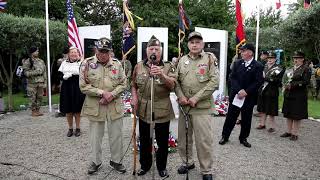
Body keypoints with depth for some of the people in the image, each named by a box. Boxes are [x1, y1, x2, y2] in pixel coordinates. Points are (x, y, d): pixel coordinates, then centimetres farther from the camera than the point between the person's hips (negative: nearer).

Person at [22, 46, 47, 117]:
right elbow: (26, 72, -9)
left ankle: (38, 110, 20)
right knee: (33, 98, 0)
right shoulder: (27, 62, -3)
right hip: (32, 83, -4)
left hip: (40, 82, 4)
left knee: (40, 97, 8)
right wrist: (35, 72, -19)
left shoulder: (41, 61, 11)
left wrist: (45, 82, 8)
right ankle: (33, 111, 13)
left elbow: (44, 72, 12)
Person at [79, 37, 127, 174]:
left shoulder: (117, 64, 3)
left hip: (114, 107, 2)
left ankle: (116, 161, 31)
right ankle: (95, 162, 32)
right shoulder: (87, 64, -5)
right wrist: (102, 93, -17)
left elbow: (123, 83, 3)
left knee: (116, 136, 11)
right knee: (95, 137, 12)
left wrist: (112, 94, -13)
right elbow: (83, 86, -8)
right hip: (94, 107, -2)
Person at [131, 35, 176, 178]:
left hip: (162, 111, -2)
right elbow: (134, 85, 14)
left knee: (162, 141, 9)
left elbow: (172, 85, -14)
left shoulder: (168, 67, -1)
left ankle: (162, 167, 30)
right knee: (144, 140, 15)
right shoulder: (139, 66, 6)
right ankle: (145, 165, 35)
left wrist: (162, 75, -30)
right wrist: (134, 97, -3)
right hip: (143, 110, 2)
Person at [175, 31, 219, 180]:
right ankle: (187, 162, 37)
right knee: (183, 136, 15)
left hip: (202, 107, -4)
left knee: (204, 140, 0)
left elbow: (214, 82, -11)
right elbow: (176, 80, 11)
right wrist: (180, 96, -7)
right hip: (184, 106, 5)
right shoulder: (182, 60, 10)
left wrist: (196, 98, -16)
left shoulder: (210, 59, -3)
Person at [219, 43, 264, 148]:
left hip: (249, 97, -2)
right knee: (231, 116, 7)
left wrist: (246, 92, -17)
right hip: (236, 95, 2)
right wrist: (238, 90, -14)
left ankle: (243, 138, 26)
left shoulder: (258, 66, -5)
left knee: (246, 119, 9)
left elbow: (258, 82, -10)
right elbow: (232, 77, -2)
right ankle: (225, 136, 19)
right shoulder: (238, 63, 4)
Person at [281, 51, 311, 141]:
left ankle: (295, 134, 9)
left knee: (297, 116, 0)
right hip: (288, 95, 6)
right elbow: (285, 80, 19)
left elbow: (306, 82, -15)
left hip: (299, 96, -6)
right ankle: (288, 131, 21)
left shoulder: (306, 69, -5)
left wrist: (292, 85, -18)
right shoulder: (290, 69, 13)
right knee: (288, 114, 10)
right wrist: (286, 85, -2)